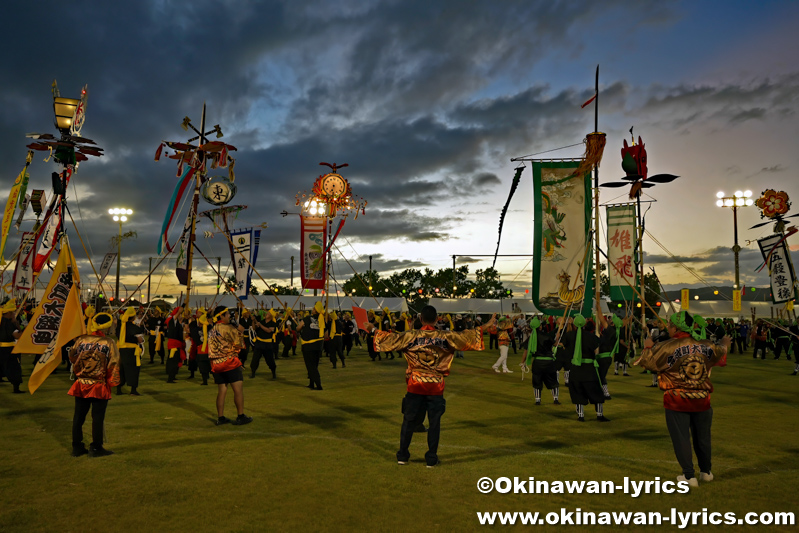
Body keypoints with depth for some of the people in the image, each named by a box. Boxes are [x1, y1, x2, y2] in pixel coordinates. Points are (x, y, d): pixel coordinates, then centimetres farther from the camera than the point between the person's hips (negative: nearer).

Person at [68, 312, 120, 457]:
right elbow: (113, 364, -8)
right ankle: (96, 448, 8)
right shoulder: (109, 343, -10)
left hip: (81, 384, 4)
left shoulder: (81, 340, -2)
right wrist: (112, 382, 1)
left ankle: (77, 447, 21)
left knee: (78, 415, 14)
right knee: (98, 417, 4)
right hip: (99, 386, -4)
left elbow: (72, 358, 9)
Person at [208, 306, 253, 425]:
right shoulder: (227, 328, -10)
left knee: (221, 391, 11)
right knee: (238, 389, -2)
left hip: (216, 364, 8)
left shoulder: (212, 331, 15)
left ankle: (220, 417, 12)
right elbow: (238, 343, -11)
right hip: (229, 362, -8)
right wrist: (239, 331, 3)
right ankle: (241, 417, -1)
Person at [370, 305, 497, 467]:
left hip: (415, 385, 1)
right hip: (436, 387, 0)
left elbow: (391, 338, -2)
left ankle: (402, 455, 19)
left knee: (409, 420, 11)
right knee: (434, 422, 9)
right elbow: (467, 336, -4)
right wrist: (488, 325, 3)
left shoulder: (410, 336, -6)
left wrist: (373, 329, 12)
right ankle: (431, 458, 14)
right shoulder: (445, 337, -6)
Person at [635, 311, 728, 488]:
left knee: (681, 437, 7)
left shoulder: (666, 348, -18)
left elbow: (645, 361, -8)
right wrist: (725, 342, 42)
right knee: (702, 436, 21)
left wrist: (648, 347, 11)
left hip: (677, 402, -4)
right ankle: (706, 471, 35)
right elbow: (721, 350, 19)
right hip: (702, 400, 4)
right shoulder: (706, 345, -4)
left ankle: (689, 476, 10)